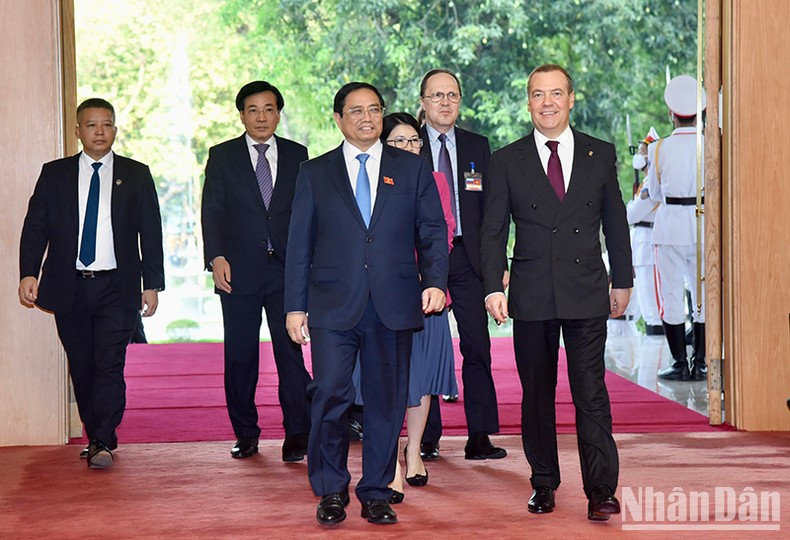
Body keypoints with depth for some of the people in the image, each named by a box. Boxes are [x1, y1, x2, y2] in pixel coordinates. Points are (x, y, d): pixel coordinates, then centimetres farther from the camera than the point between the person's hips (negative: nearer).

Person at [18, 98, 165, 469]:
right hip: (69, 287, 2)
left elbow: (151, 233, 7)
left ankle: (102, 444, -11)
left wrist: (152, 284, 1)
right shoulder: (54, 174, 9)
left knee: (109, 364, -12)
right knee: (81, 368, 7)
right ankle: (97, 438, 19)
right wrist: (28, 273, -9)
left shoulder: (136, 175, 8)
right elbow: (35, 226, 4)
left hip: (117, 288, -2)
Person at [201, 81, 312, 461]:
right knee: (240, 355, 4)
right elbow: (212, 210, 0)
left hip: (287, 270, 0)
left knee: (290, 350, -7)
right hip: (239, 270, 0)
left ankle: (297, 433, -3)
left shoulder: (297, 155, 10)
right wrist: (216, 257, -12)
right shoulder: (222, 156, 7)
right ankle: (246, 434, 15)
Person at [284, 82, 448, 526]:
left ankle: (377, 494, 17)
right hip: (334, 307, -1)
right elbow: (300, 244, 9)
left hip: (394, 307, 1)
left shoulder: (413, 169, 11)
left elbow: (433, 232, 8)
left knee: (387, 402, 4)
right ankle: (331, 491, 9)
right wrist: (296, 305, 3)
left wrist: (435, 281, -8)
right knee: (331, 395, -9)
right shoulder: (315, 173, 10)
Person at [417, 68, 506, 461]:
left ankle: (479, 437, 3)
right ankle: (427, 438, 11)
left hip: (467, 259, 2)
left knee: (477, 346, -2)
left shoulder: (478, 147, 11)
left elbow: (491, 208, 10)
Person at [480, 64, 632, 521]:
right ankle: (544, 483, 18)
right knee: (537, 394, 7)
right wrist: (494, 287, -8)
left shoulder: (601, 154, 7)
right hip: (532, 294, 1)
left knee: (591, 393, -5)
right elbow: (494, 230, 3)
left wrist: (623, 280, 14)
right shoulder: (507, 161, 4)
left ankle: (601, 489, -2)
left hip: (587, 294, 0)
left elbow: (615, 221, 12)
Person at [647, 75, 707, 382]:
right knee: (705, 294, 10)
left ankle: (680, 364, 4)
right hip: (704, 226, 1)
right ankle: (700, 364, 10)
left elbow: (654, 193, 7)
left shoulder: (659, 149, -4)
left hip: (670, 225, -1)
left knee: (671, 294, 5)